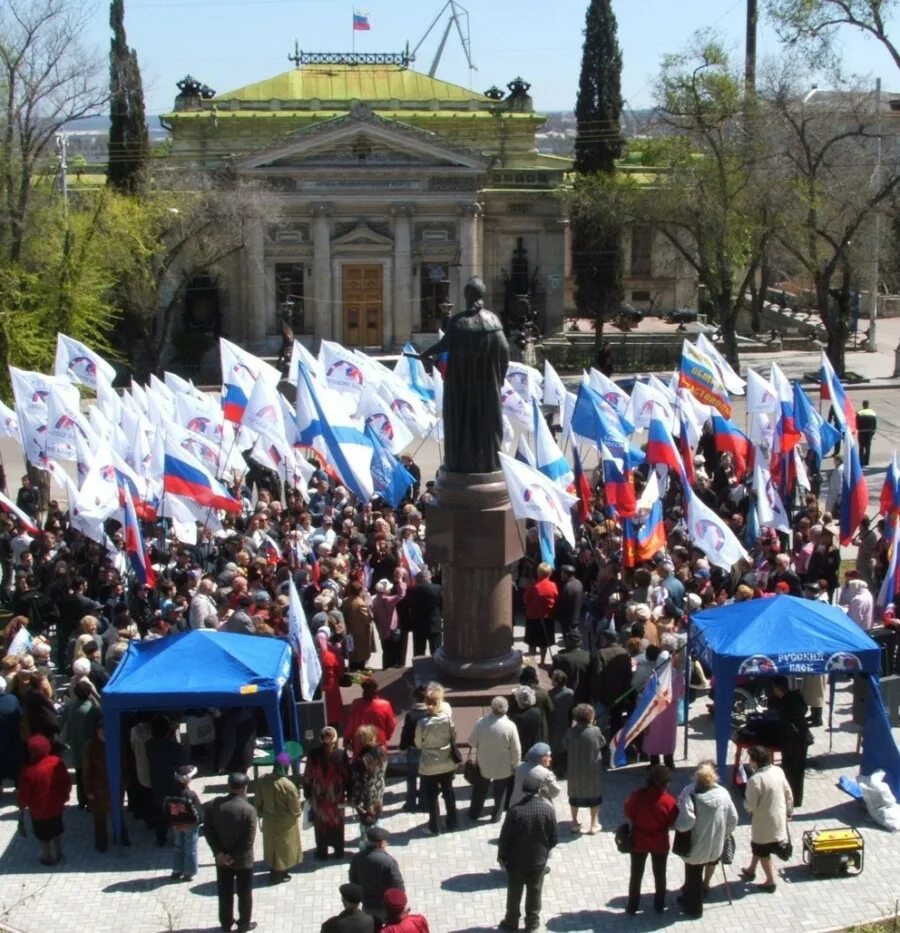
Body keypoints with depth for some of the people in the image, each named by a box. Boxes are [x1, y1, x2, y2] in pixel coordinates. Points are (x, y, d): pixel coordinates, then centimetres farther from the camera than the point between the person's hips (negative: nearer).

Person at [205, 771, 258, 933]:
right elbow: (249, 840, -23)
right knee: (244, 892, 15)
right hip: (243, 859, -4)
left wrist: (218, 852, -8)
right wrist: (234, 856, -13)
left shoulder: (215, 804, -10)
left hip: (222, 858, 4)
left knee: (224, 891, 19)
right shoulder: (248, 810, -22)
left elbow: (208, 829, -8)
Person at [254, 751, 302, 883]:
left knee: (272, 845, 24)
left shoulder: (262, 780, -15)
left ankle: (274, 871, 40)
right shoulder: (288, 786, -30)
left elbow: (258, 802, -2)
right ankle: (281, 874, 31)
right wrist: (299, 806, 3)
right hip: (285, 824, -5)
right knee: (284, 847, 17)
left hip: (269, 821, 5)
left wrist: (262, 813, 16)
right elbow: (295, 809, -19)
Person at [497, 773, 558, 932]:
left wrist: (501, 855, 2)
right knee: (534, 891, 18)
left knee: (514, 892, 15)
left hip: (516, 859, -1)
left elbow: (505, 836, -13)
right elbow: (553, 838, -4)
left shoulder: (515, 810, -20)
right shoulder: (548, 809, -14)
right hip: (539, 859, 1)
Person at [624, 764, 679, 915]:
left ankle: (632, 906, 25)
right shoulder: (668, 801, -22)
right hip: (660, 843, -1)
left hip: (638, 841, 1)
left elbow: (628, 814, -6)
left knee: (636, 874, 16)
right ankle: (659, 906, 31)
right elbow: (672, 822, -9)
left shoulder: (637, 795, -20)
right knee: (659, 875, 19)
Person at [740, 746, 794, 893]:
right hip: (779, 817, 7)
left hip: (764, 821, -7)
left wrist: (745, 801, 2)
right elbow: (788, 794, 3)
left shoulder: (755, 780, -28)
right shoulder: (778, 771, -7)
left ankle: (770, 882, 23)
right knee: (758, 846, 27)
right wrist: (788, 812, 17)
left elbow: (751, 806, -21)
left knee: (762, 851, 14)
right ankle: (751, 870, 44)